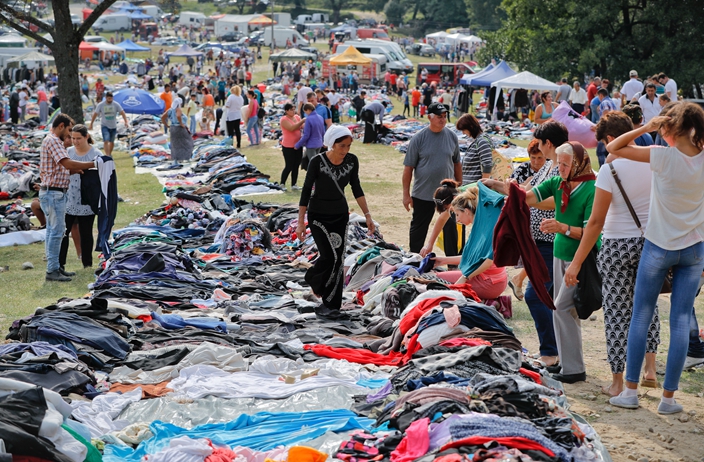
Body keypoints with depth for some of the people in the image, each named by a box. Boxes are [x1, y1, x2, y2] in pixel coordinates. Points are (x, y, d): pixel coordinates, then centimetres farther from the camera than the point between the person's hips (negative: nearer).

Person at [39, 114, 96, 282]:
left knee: (53, 231, 13)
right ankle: (52, 270, -4)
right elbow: (68, 163, -25)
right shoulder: (53, 141, -15)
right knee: (56, 231, -7)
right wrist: (93, 164, -19)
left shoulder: (53, 141, 19)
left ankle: (54, 267, 19)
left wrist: (73, 170, 4)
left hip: (54, 193, 11)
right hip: (53, 193, -11)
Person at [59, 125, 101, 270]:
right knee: (63, 232, 1)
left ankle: (87, 264, 19)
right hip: (68, 200, 3)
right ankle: (59, 263, 8)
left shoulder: (96, 155, -5)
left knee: (86, 234, 8)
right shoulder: (68, 152, 5)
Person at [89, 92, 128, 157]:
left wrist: (126, 122, -24)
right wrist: (91, 124, 0)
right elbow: (95, 114, -1)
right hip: (104, 126, -2)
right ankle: (107, 155, -20)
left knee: (112, 142, 12)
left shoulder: (116, 104, -6)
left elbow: (122, 112, -10)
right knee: (106, 141, -17)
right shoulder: (100, 105, -7)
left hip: (113, 126, 2)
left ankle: (110, 154, 31)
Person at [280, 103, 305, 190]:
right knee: (289, 167, -3)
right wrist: (302, 121, -28)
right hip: (288, 147, -6)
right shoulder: (284, 120, -13)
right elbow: (291, 128, -27)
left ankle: (294, 184, 16)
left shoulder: (297, 117, 7)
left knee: (296, 166, 9)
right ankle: (282, 184, 12)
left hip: (298, 145, 6)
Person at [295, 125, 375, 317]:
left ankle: (332, 304, 14)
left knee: (338, 260, 3)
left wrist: (367, 215, 2)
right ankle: (313, 280, 18)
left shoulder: (352, 161, -7)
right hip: (318, 215, -4)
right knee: (329, 256, -12)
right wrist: (300, 222, -12)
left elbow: (356, 189, 4)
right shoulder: (317, 162, -20)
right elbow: (306, 191, -13)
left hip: (340, 214, 4)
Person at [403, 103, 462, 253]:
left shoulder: (452, 137, 1)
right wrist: (406, 194, -7)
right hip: (423, 194, -2)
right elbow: (408, 167, -6)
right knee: (418, 229, 9)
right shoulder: (419, 138, -8)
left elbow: (457, 163, 12)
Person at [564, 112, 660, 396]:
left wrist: (576, 263, -12)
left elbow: (596, 221, -17)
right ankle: (650, 369, 19)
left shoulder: (611, 169, -16)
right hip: (650, 242, 5)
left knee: (617, 311, 4)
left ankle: (617, 383, 11)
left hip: (617, 245, -4)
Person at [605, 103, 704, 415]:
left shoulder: (664, 157, -16)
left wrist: (646, 128, -11)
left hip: (659, 247, -3)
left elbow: (613, 147, -12)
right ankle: (668, 398, 8)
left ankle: (630, 391, 11)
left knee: (641, 316, 8)